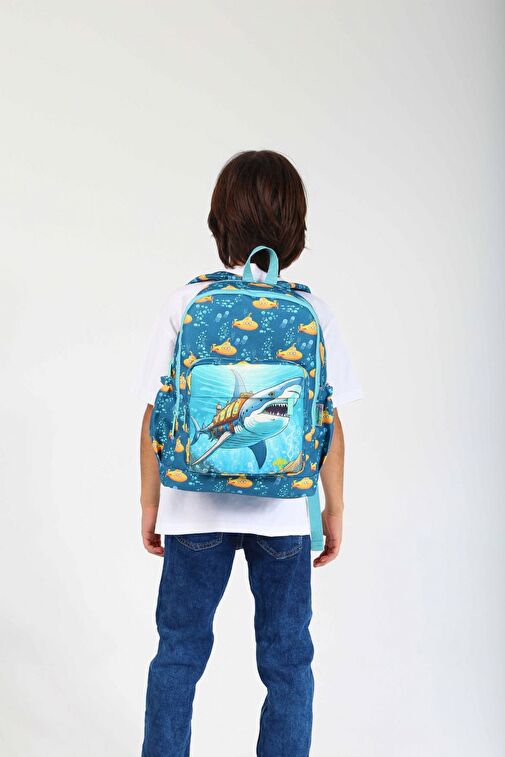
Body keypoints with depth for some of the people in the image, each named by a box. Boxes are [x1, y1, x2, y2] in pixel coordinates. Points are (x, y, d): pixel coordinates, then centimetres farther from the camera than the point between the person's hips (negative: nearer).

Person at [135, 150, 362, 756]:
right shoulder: (312, 312, -6)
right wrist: (335, 508, 9)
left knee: (178, 654, 15)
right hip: (284, 515, 0)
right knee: (287, 660, 14)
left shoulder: (185, 305, -7)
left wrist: (150, 504, 8)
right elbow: (329, 424, -3)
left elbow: (156, 417, -4)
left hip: (196, 511, 0)